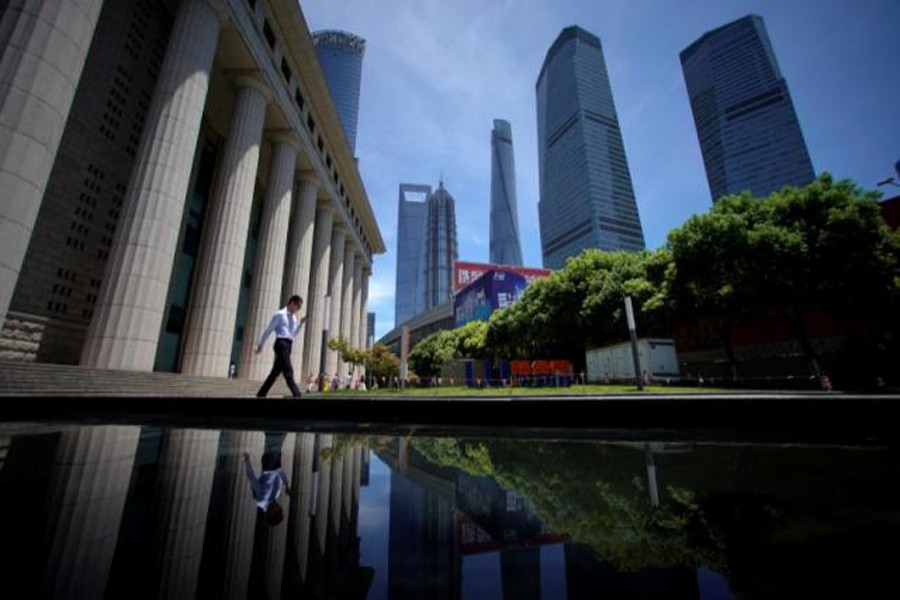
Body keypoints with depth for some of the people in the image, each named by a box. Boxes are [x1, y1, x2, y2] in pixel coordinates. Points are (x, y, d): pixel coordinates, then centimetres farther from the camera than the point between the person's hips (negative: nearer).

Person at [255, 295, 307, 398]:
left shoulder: (294, 318, 18)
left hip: (288, 345, 8)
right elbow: (268, 330, -3)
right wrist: (260, 344, -1)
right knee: (288, 372, -11)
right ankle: (296, 394, -13)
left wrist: (301, 323, 10)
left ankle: (261, 394, 22)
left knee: (276, 371, 12)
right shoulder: (280, 314, -5)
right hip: (281, 344, -8)